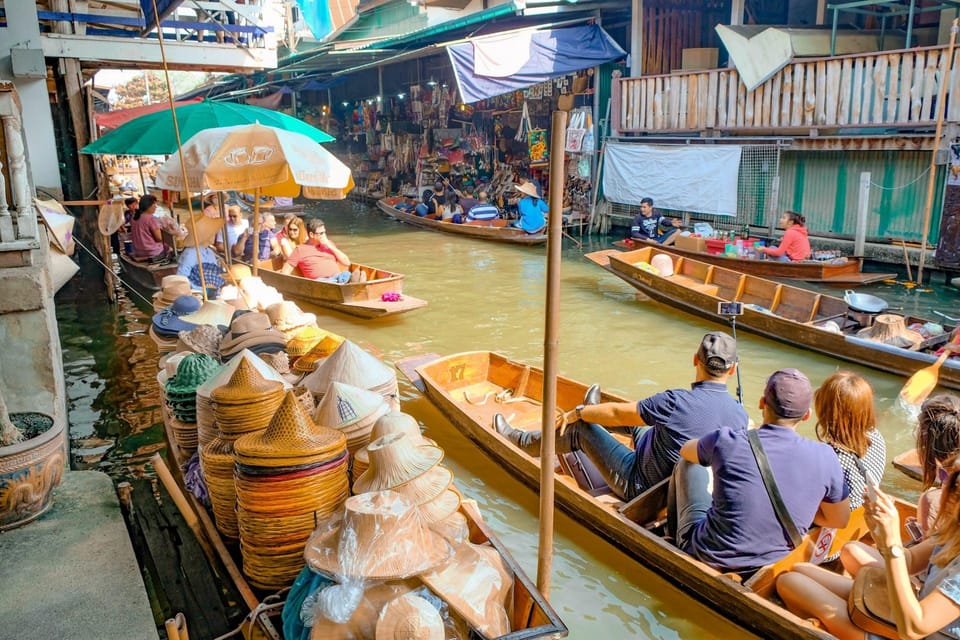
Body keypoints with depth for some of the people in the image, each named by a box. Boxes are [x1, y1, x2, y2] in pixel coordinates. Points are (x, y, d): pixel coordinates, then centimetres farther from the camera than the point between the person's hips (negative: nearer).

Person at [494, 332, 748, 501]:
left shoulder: (676, 402, -31)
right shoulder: (740, 414, -15)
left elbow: (616, 413, -17)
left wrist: (578, 412, 2)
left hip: (641, 487, -6)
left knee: (580, 427, 6)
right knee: (634, 418, 22)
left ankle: (522, 441, 27)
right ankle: (594, 410, 53)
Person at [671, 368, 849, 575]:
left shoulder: (727, 441, -18)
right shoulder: (823, 457, -14)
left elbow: (685, 450, 6)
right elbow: (839, 520, 1)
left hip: (706, 558, -3)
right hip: (767, 569, 3)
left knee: (688, 463, 19)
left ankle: (673, 533, 43)